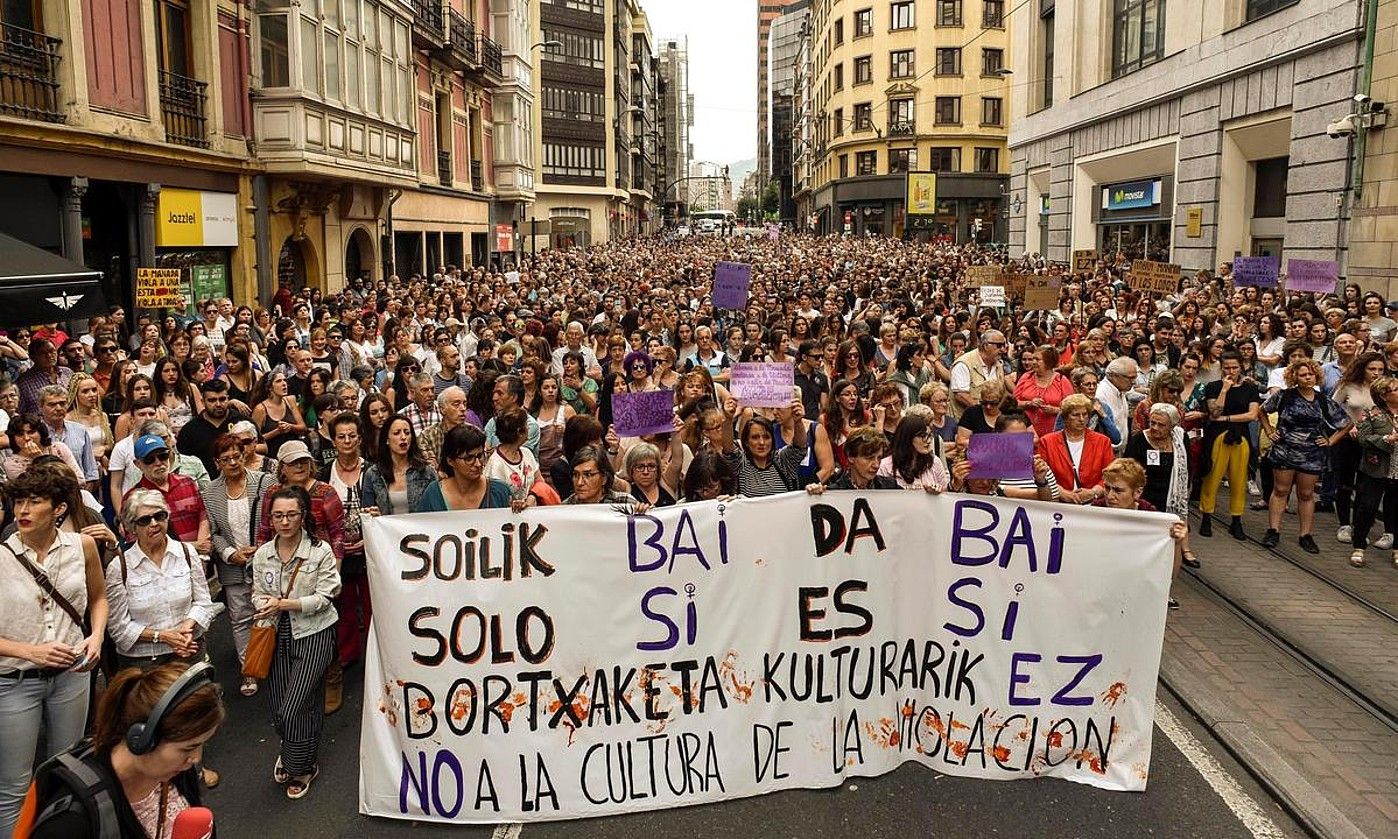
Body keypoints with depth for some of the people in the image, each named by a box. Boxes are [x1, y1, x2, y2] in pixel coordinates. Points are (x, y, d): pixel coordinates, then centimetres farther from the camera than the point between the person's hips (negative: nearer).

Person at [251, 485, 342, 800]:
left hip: (313, 635, -4)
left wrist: (283, 603, -21)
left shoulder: (321, 551, -10)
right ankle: (289, 752, 41)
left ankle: (301, 767, 17)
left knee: (293, 710, -8)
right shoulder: (262, 555, 3)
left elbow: (323, 598, -12)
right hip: (278, 635, 4)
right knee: (278, 706, 10)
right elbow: (258, 596, 9)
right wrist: (266, 605, -15)